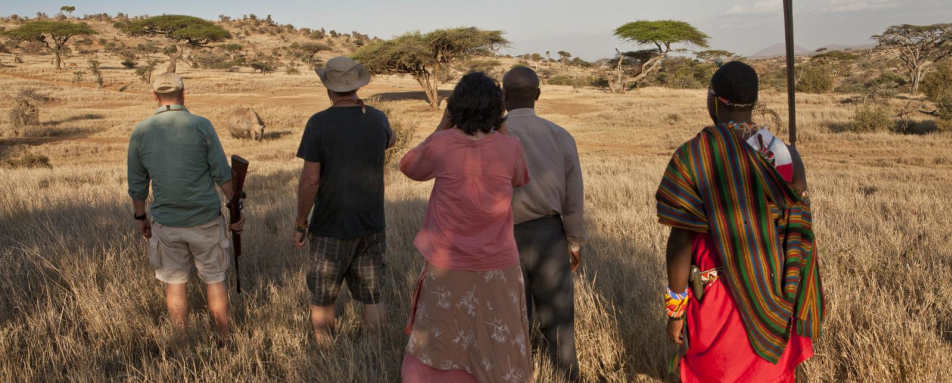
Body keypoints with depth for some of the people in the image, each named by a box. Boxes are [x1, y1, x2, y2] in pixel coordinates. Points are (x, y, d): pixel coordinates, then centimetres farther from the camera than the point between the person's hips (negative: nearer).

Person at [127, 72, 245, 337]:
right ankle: (223, 338, 21)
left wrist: (140, 218, 18)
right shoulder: (201, 126, -10)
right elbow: (222, 174, -9)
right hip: (205, 220, -2)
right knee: (215, 280, 13)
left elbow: (137, 184, 4)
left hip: (167, 224, 2)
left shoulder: (140, 132, -3)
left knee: (175, 283, 15)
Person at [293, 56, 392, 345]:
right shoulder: (377, 119, -3)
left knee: (322, 299, 15)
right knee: (371, 298, 13)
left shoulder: (318, 123, -15)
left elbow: (310, 180, -16)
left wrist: (300, 223, -5)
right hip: (372, 227, 3)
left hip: (331, 229, -3)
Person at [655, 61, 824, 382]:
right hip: (771, 299, 4)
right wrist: (795, 305, 10)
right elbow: (797, 236, -1)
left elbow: (681, 239, -16)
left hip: (716, 297, -4)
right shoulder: (784, 154, -3)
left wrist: (674, 310, -7)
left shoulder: (692, 157, -16)